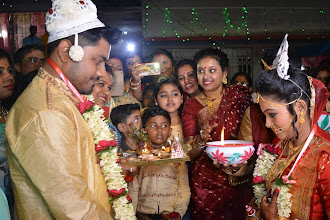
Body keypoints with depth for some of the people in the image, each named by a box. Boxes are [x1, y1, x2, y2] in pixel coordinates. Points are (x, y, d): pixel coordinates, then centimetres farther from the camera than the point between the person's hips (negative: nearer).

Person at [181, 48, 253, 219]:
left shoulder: (238, 95, -4)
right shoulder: (192, 105, -3)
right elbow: (189, 154, -7)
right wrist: (202, 135, -26)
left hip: (237, 181, 0)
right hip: (204, 183, 0)